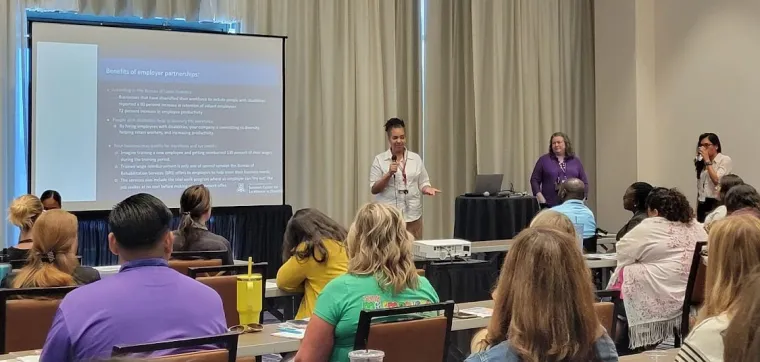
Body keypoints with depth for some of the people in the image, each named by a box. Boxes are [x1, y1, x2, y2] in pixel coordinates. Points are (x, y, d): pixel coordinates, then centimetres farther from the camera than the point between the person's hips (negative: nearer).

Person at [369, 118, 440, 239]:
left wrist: (427, 188, -10)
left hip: (412, 216, 2)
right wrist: (389, 174, -14)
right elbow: (374, 189, -1)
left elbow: (423, 183, 13)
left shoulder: (416, 158, 10)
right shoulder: (380, 159, 2)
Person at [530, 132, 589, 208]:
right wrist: (541, 198, -7)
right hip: (550, 205, -2)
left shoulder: (576, 161, 13)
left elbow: (584, 182, 14)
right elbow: (534, 180, 5)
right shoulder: (543, 160, 6)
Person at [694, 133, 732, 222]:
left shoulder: (725, 160, -4)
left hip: (716, 204, -6)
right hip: (702, 204, 6)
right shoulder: (701, 162, 14)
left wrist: (707, 160, -12)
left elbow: (717, 180, -17)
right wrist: (696, 211, 12)